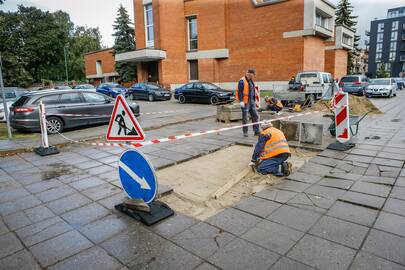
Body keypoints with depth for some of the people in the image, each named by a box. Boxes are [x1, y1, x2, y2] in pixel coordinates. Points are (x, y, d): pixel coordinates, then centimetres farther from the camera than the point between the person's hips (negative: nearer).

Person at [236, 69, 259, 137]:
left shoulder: (251, 81, 15)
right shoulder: (242, 81, -11)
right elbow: (239, 91, -16)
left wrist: (254, 100, 21)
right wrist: (241, 101, -21)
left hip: (251, 101, 8)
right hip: (245, 102, -8)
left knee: (255, 116, 6)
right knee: (245, 118, 1)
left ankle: (256, 131, 12)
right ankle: (245, 132, 12)